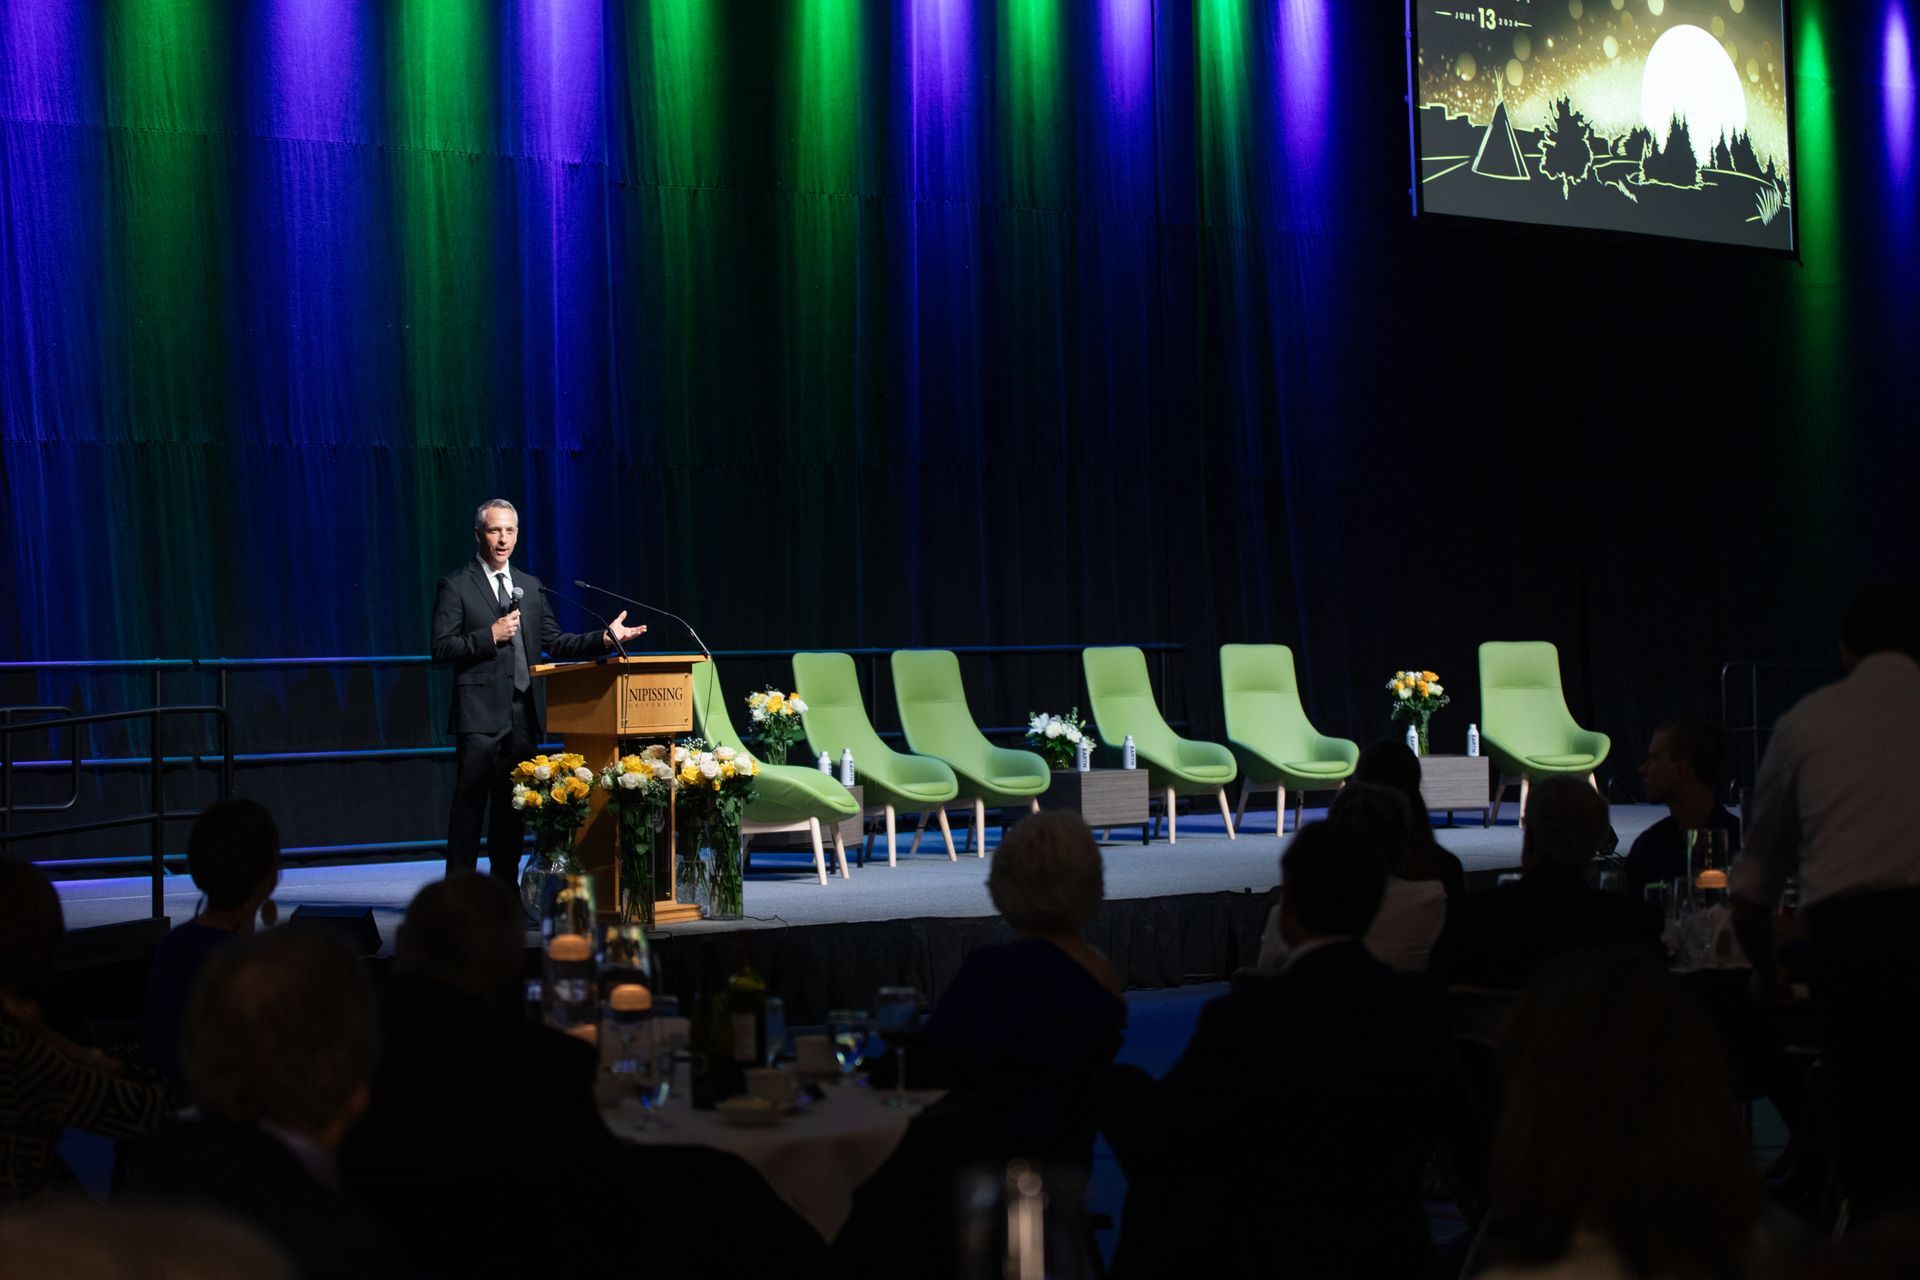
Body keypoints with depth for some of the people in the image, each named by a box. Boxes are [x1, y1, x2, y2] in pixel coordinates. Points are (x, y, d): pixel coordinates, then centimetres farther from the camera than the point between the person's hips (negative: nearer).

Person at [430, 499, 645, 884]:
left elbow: (554, 642, 15)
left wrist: (606, 637, 4)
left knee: (512, 803, 9)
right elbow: (442, 648, -7)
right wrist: (490, 635, -16)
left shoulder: (530, 587, 16)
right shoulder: (456, 586, -1)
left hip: (524, 714, 6)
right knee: (470, 803, -6)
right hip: (481, 713, -6)